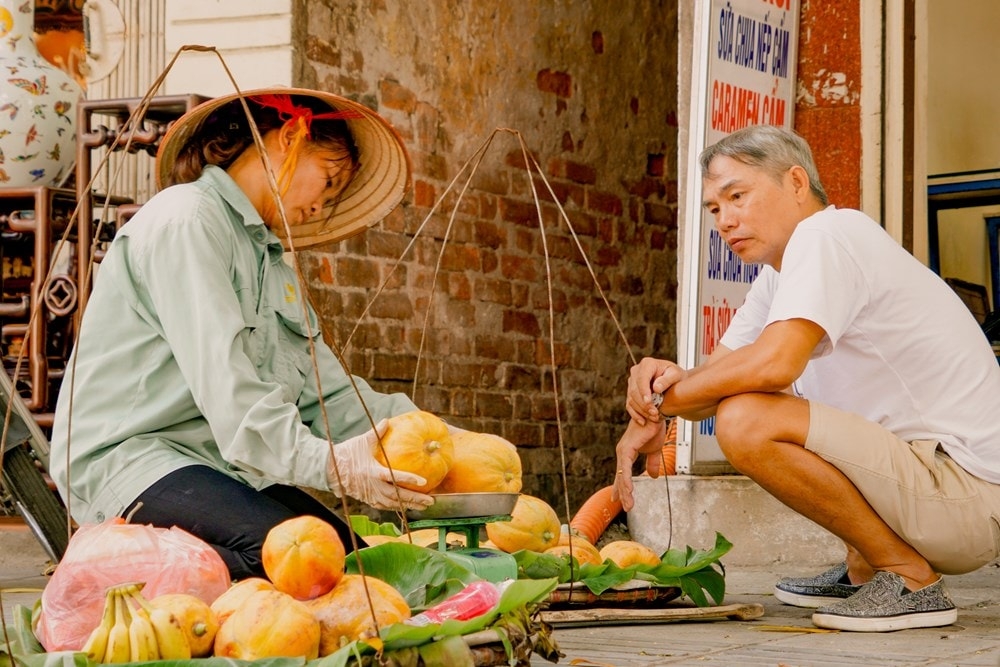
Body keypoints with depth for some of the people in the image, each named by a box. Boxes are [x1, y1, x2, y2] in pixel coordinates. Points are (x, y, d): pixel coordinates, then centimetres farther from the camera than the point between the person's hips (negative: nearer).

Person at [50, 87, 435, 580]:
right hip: (126, 457, -9)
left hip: (223, 462, 9)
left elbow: (328, 392, 12)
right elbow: (220, 379, -21)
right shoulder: (186, 219, -8)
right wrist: (325, 463, -32)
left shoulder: (272, 260, 23)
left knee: (344, 551, -16)